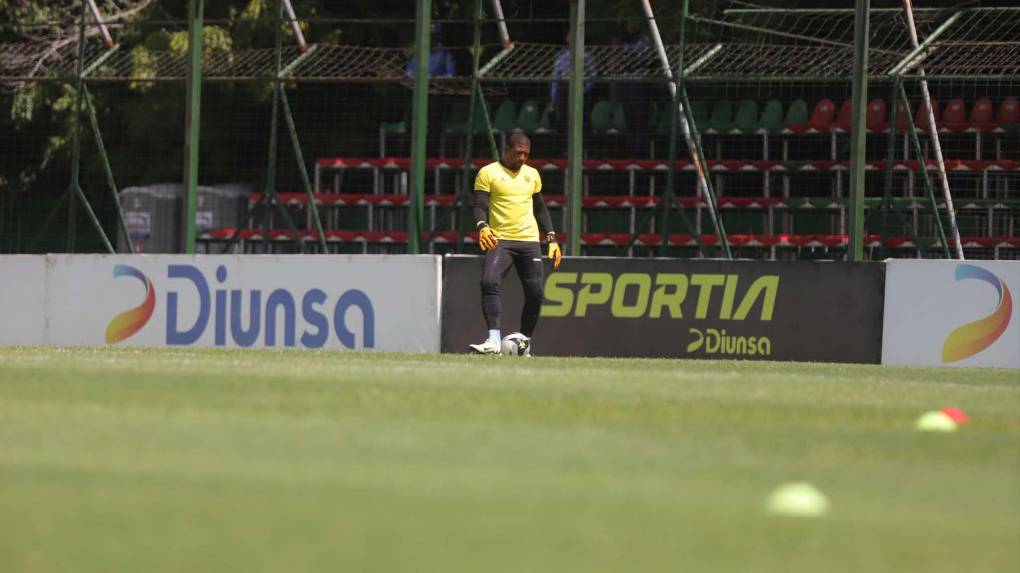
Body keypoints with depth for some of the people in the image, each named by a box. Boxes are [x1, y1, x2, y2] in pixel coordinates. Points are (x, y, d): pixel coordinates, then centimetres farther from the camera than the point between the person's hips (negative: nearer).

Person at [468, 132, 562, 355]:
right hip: (499, 241, -4)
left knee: (535, 294, -2)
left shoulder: (532, 174, 15)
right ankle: (494, 341, -31)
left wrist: (552, 239, 15)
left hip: (529, 241, 4)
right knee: (489, 282, -26)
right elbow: (480, 205, -5)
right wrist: (482, 227, -25)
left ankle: (524, 345, 12)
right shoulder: (488, 173, 1)